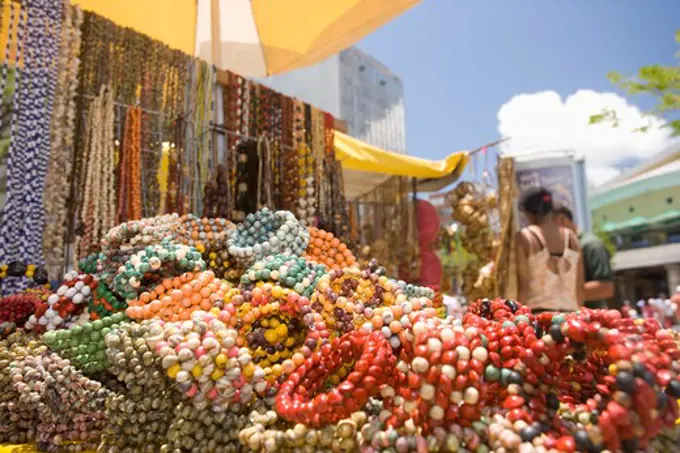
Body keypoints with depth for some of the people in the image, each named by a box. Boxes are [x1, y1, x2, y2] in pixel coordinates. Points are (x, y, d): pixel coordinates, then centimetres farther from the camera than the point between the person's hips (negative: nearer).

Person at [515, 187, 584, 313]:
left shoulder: (524, 237, -4)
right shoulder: (571, 237, 10)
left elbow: (523, 284, -7)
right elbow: (580, 285, 12)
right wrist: (575, 313, 20)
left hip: (537, 313, -4)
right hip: (569, 314, 5)